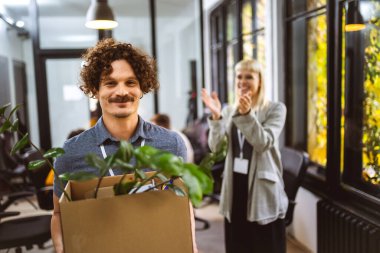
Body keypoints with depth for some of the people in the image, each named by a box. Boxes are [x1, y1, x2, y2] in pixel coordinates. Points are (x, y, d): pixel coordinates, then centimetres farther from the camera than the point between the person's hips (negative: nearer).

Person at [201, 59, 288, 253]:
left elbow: (263, 143, -16)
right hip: (235, 187, 4)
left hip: (262, 189, -4)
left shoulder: (275, 109, -2)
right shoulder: (229, 111, 9)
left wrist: (247, 114, -27)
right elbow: (215, 147, -2)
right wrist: (216, 117, -16)